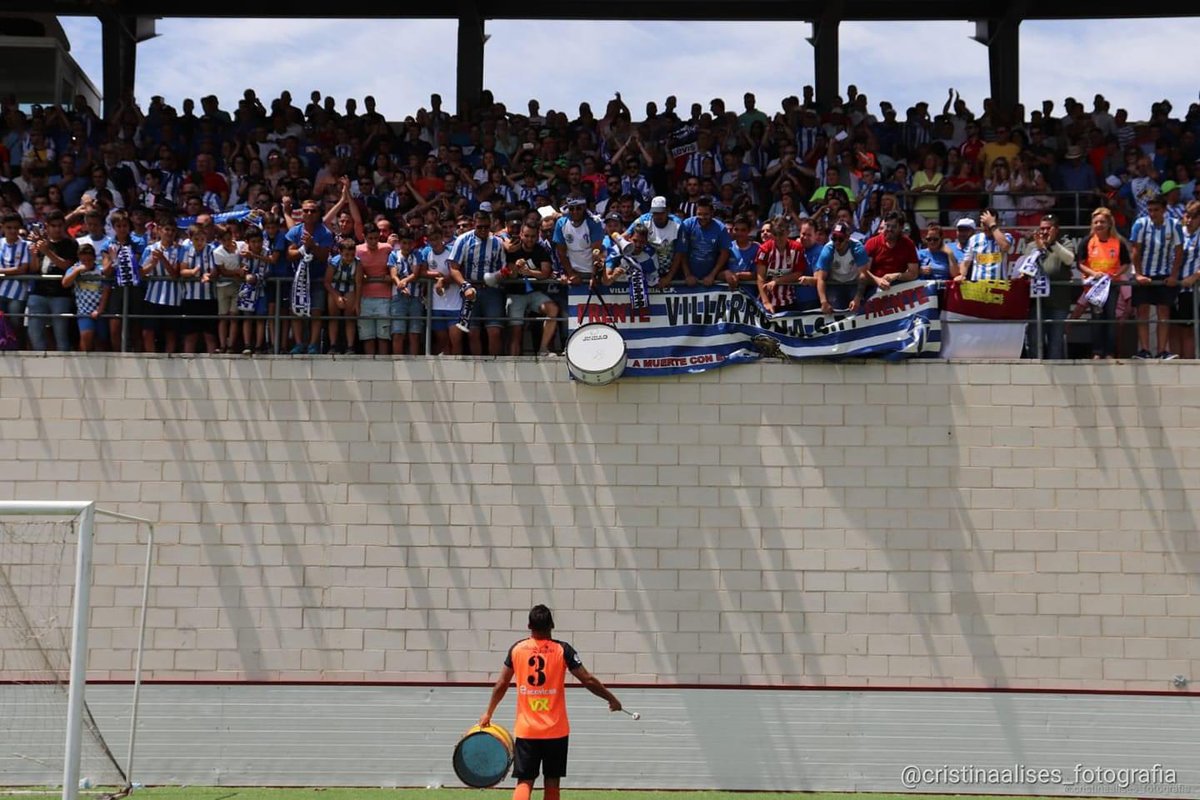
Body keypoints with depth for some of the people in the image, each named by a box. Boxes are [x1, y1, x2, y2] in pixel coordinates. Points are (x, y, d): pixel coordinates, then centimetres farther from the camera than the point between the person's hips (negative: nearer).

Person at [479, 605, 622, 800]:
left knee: (524, 782, 1)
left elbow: (501, 684, 6)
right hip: (556, 731, -1)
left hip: (526, 730, 1)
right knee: (552, 783, 10)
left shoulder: (517, 649, -1)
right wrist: (612, 699, 7)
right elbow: (588, 681, -8)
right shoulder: (563, 650, -7)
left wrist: (488, 714, 18)